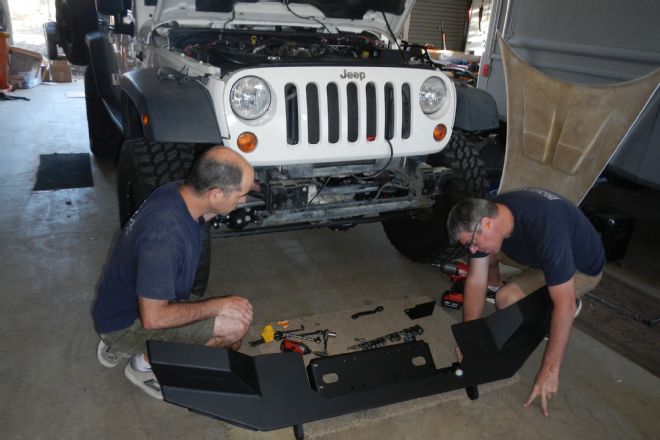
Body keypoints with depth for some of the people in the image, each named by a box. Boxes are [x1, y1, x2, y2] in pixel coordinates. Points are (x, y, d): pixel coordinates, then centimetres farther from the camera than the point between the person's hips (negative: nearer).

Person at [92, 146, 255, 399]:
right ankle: (146, 363, 0)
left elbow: (197, 219, 14)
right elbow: (153, 318, -32)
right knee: (236, 325, -22)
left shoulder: (177, 190, -11)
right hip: (125, 323, -9)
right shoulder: (163, 237, -37)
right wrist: (218, 306, -22)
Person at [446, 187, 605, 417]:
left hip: (581, 267, -6)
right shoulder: (487, 214, -20)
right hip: (541, 252, 6)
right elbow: (476, 280, -15)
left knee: (507, 299, -24)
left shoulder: (545, 229, -42)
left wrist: (550, 370, -37)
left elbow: (563, 304, -40)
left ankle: (573, 302, 2)